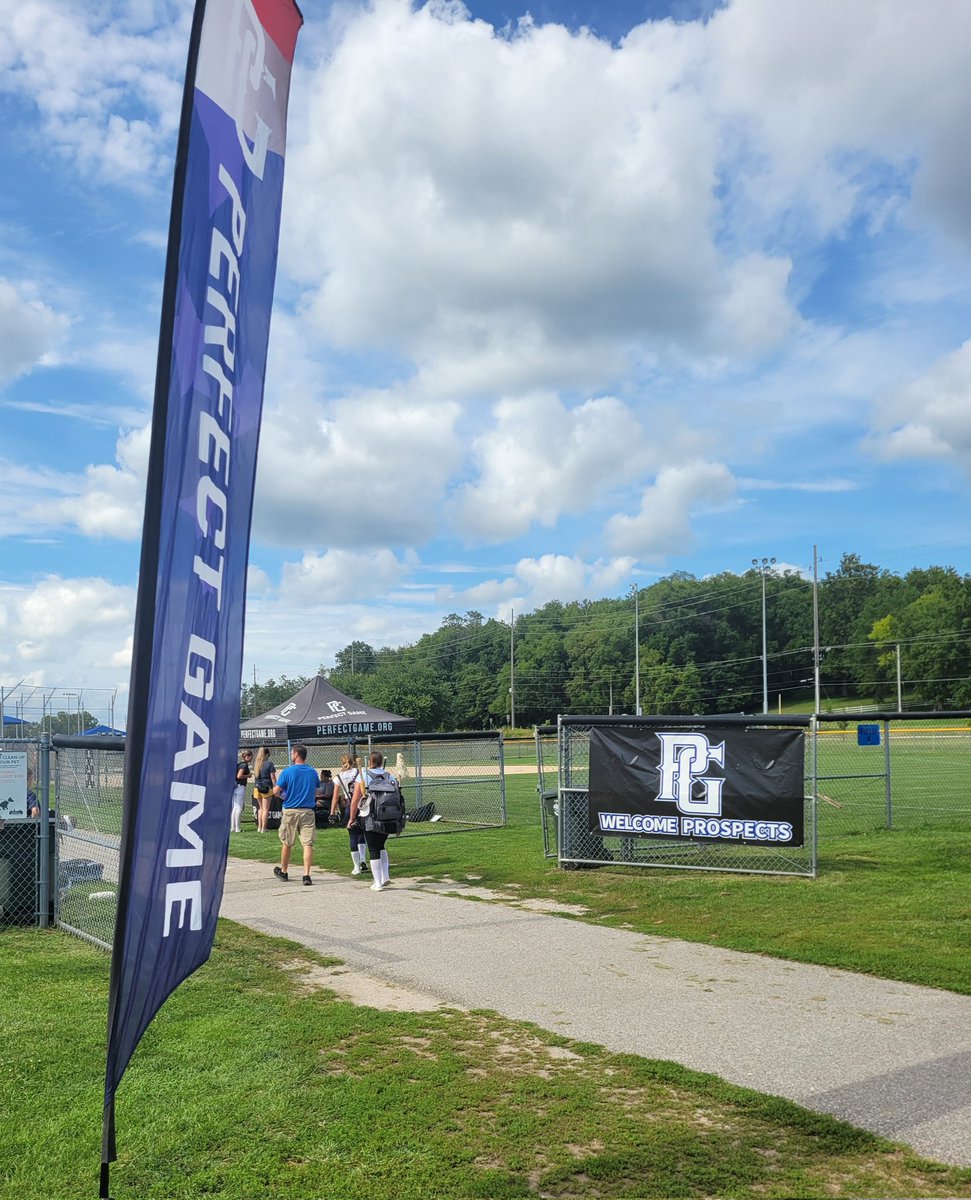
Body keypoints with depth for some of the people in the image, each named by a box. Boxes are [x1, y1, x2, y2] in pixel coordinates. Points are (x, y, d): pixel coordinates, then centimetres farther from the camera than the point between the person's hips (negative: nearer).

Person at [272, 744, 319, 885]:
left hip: (290, 811, -2)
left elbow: (276, 791, -9)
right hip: (308, 812, 2)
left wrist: (283, 795, 12)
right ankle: (307, 875, -11)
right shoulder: (312, 772, 4)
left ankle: (284, 871, 30)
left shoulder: (287, 771, -8)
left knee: (286, 843, 14)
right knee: (308, 844, -3)